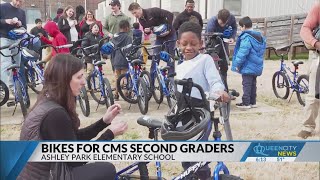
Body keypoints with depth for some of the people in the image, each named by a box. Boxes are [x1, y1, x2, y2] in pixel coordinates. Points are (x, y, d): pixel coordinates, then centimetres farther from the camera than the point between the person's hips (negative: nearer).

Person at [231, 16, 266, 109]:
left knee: (246, 84, -3)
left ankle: (246, 103, 0)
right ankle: (253, 102, 23)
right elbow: (262, 50, 17)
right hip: (257, 66, 9)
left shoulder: (246, 37, -18)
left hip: (248, 67, -9)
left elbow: (242, 53, -23)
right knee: (253, 84, 16)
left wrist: (237, 64, -15)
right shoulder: (260, 37, 11)